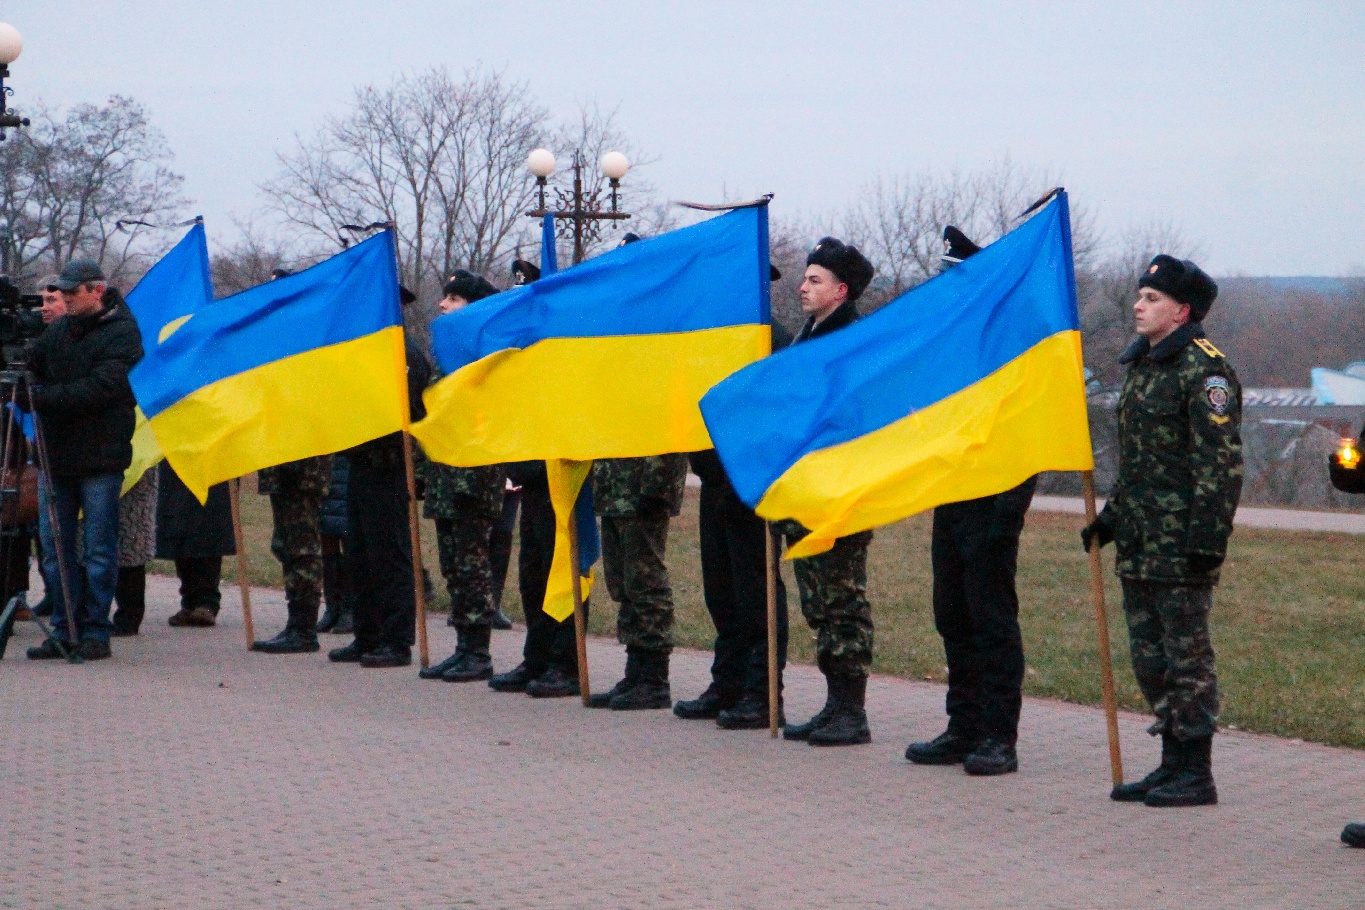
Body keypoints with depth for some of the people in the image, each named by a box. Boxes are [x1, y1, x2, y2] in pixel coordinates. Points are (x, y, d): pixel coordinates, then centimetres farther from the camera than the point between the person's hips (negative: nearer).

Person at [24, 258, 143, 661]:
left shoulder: (122, 332, -6)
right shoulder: (57, 330, 14)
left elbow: (102, 388, -17)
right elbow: (33, 371, 14)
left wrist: (44, 397, -21)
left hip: (100, 457, -6)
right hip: (55, 453, 6)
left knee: (99, 549, 0)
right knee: (55, 547, 6)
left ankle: (95, 631, 6)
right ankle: (65, 629, 12)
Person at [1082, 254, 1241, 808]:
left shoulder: (1204, 370, -12)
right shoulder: (1142, 366, 18)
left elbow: (1220, 463, -17)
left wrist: (1208, 539, -21)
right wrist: (1110, 518, 22)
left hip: (1181, 549, -9)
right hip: (1138, 545, 9)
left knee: (1186, 657, -3)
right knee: (1149, 658, 13)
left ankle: (1196, 774, 4)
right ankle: (1173, 763, 23)